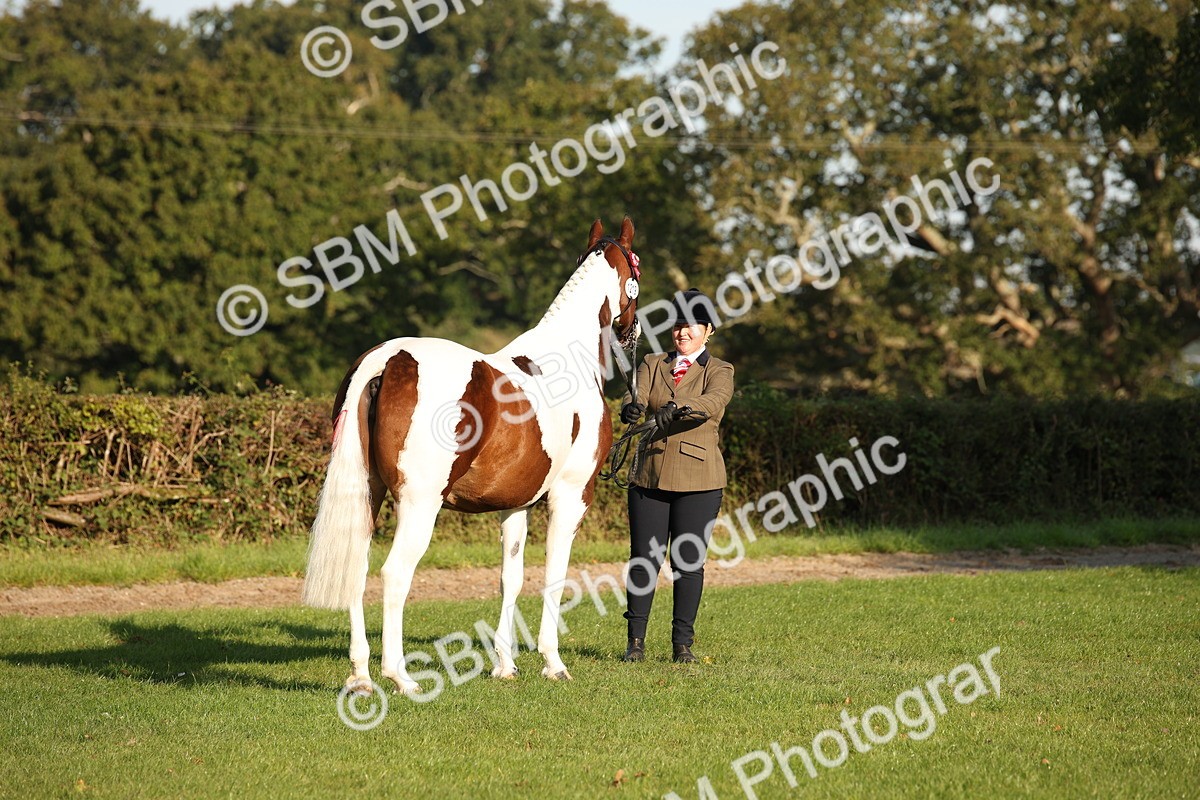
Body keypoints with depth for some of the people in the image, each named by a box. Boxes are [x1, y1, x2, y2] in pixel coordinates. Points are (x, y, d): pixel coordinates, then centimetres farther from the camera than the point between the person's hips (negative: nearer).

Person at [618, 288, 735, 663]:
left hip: (699, 479, -2)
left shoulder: (719, 371, 4)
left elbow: (713, 401, -19)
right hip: (651, 474, 2)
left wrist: (675, 407, -39)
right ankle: (636, 641, 6)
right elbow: (637, 394, -8)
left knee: (689, 562, 0)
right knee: (643, 560, 0)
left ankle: (683, 642, 8)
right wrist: (632, 408, -33)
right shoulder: (652, 365, 12)